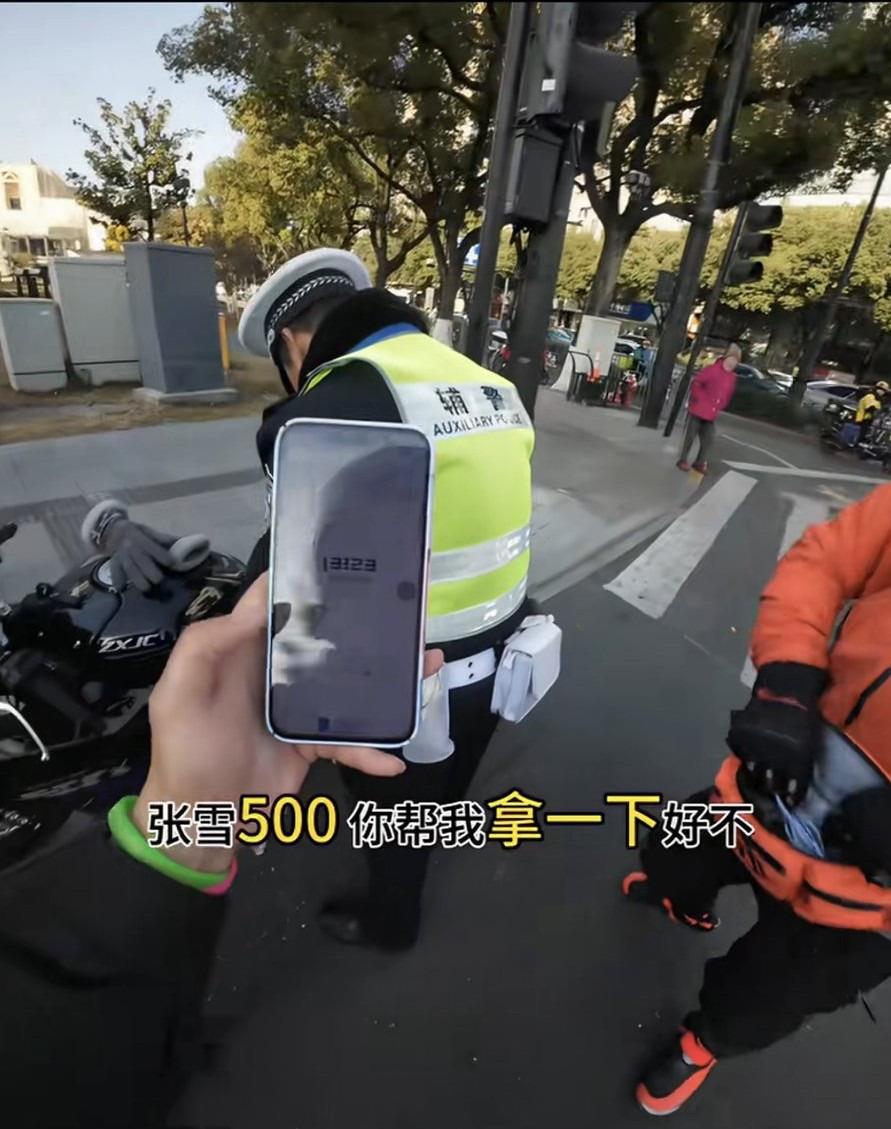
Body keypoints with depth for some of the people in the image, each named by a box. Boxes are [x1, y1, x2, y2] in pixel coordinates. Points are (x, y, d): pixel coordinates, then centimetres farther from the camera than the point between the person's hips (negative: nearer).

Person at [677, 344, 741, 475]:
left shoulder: (732, 377, 9)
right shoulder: (712, 369, -10)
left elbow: (728, 396, 17)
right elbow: (696, 383, -8)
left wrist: (719, 407, 6)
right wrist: (702, 399, -10)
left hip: (711, 414, 6)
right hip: (698, 410, -5)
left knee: (709, 440, 3)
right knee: (690, 436, 1)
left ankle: (700, 462, 15)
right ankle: (683, 460, 13)